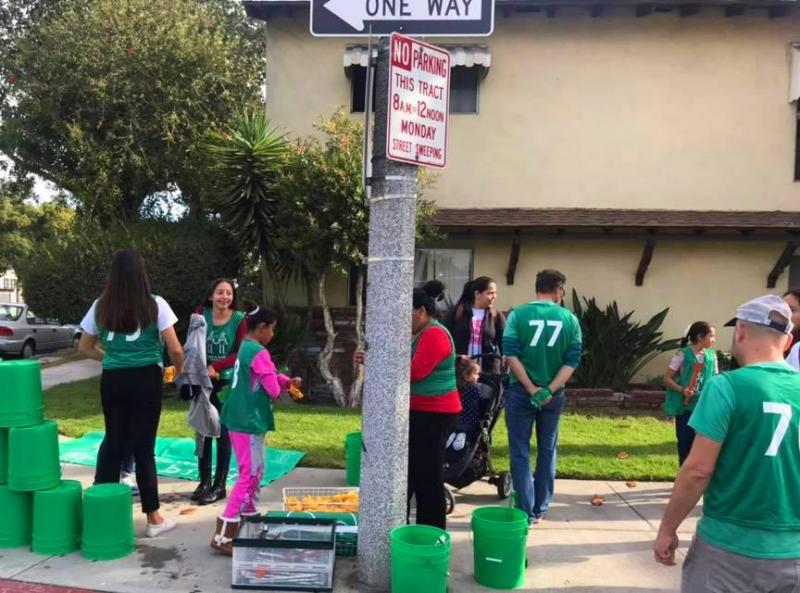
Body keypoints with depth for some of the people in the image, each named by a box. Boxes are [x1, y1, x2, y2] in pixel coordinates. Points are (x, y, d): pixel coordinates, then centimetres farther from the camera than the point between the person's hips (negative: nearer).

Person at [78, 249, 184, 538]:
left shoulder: (100, 306, 6)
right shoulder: (155, 305, -5)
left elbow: (85, 347, 14)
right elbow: (175, 349, -7)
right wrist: (179, 370, 12)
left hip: (112, 380, 3)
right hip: (146, 379, -3)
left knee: (113, 440, 16)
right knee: (143, 445, 3)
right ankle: (153, 518, 13)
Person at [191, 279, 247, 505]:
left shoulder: (239, 319, -9)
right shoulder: (200, 314, -1)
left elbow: (241, 353, -13)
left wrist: (215, 367, -26)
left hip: (227, 383, -3)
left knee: (223, 433, 3)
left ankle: (219, 485, 14)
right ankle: (204, 481, 25)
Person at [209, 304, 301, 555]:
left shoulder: (245, 348, 13)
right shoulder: (259, 353, -18)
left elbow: (271, 377, 18)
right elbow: (273, 389, -16)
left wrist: (288, 381, 2)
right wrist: (282, 387, 5)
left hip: (240, 419, 10)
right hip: (249, 422, -10)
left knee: (255, 473, 19)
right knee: (248, 476, -5)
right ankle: (222, 536, -3)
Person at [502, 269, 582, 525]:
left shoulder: (518, 314, -6)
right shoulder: (570, 319, -1)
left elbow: (510, 354, -12)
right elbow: (572, 361, -7)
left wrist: (532, 389, -12)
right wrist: (549, 390, -11)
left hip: (521, 391, -2)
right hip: (553, 394, 2)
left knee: (520, 452, 7)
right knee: (547, 451, 15)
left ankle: (525, 511, 6)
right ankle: (540, 509, 22)